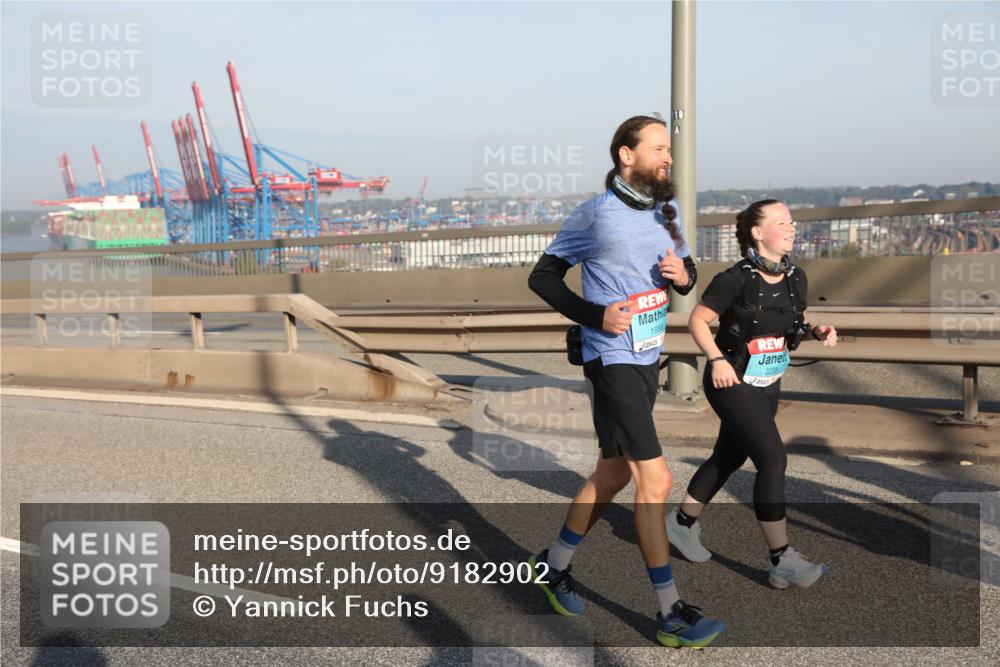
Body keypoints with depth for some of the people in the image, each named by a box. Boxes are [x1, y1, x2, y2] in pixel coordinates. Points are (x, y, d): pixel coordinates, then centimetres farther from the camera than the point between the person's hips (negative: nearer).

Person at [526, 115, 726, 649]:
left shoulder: (664, 213, 8)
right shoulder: (594, 215, -11)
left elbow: (686, 270, 19)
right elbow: (542, 276, -6)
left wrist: (684, 275, -6)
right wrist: (596, 315, -17)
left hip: (649, 360, 8)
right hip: (613, 361, -8)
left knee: (613, 474, 17)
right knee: (655, 479, -9)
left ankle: (553, 564, 35)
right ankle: (671, 614, 0)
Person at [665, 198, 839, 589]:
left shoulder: (796, 278, 2)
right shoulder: (736, 279, -18)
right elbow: (697, 321, -10)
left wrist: (819, 332, -5)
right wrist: (717, 359, -22)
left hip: (768, 385, 8)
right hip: (732, 383, -8)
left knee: (730, 457, 18)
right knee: (772, 459, -14)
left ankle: (682, 522, 38)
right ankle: (781, 561, -9)